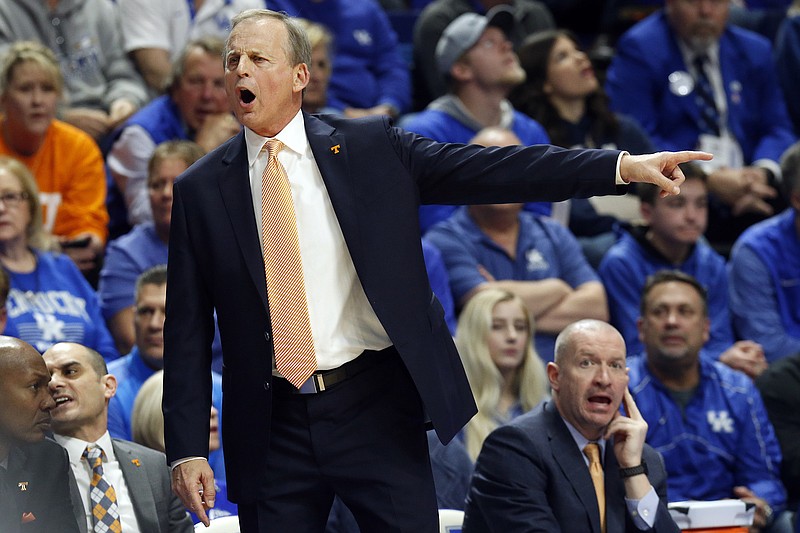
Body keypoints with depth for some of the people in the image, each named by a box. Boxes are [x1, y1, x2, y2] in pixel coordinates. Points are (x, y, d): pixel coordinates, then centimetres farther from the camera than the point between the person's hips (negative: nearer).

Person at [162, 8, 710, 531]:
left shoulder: (371, 147, 3)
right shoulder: (201, 190, 5)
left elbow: (489, 170, -2)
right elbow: (188, 333, 6)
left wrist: (623, 166, -11)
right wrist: (187, 449, -2)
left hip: (374, 409, -1)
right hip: (271, 427, 1)